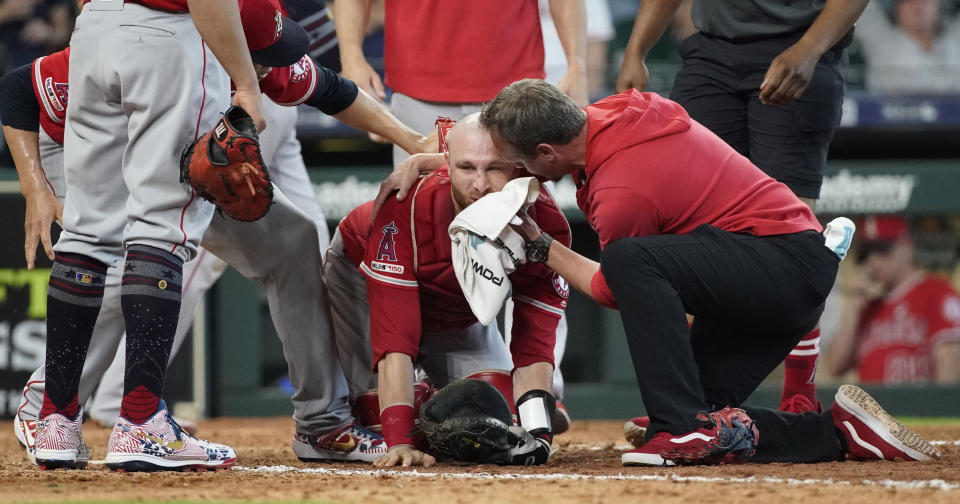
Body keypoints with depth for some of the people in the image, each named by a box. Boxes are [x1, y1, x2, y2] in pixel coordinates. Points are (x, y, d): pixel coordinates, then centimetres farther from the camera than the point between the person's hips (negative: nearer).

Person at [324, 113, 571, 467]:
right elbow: (394, 339, -44)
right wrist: (400, 442, -52)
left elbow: (534, 344, -28)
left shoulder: (545, 224, -31)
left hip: (461, 315, 3)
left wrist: (535, 433, -44)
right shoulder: (406, 209, -42)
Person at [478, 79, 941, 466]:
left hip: (786, 265, -10)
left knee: (630, 260, -32)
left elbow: (612, 291, -6)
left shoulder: (621, 195, -22)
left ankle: (688, 426, -32)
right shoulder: (623, 108, 3)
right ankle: (838, 432, 7)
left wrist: (540, 246, 6)